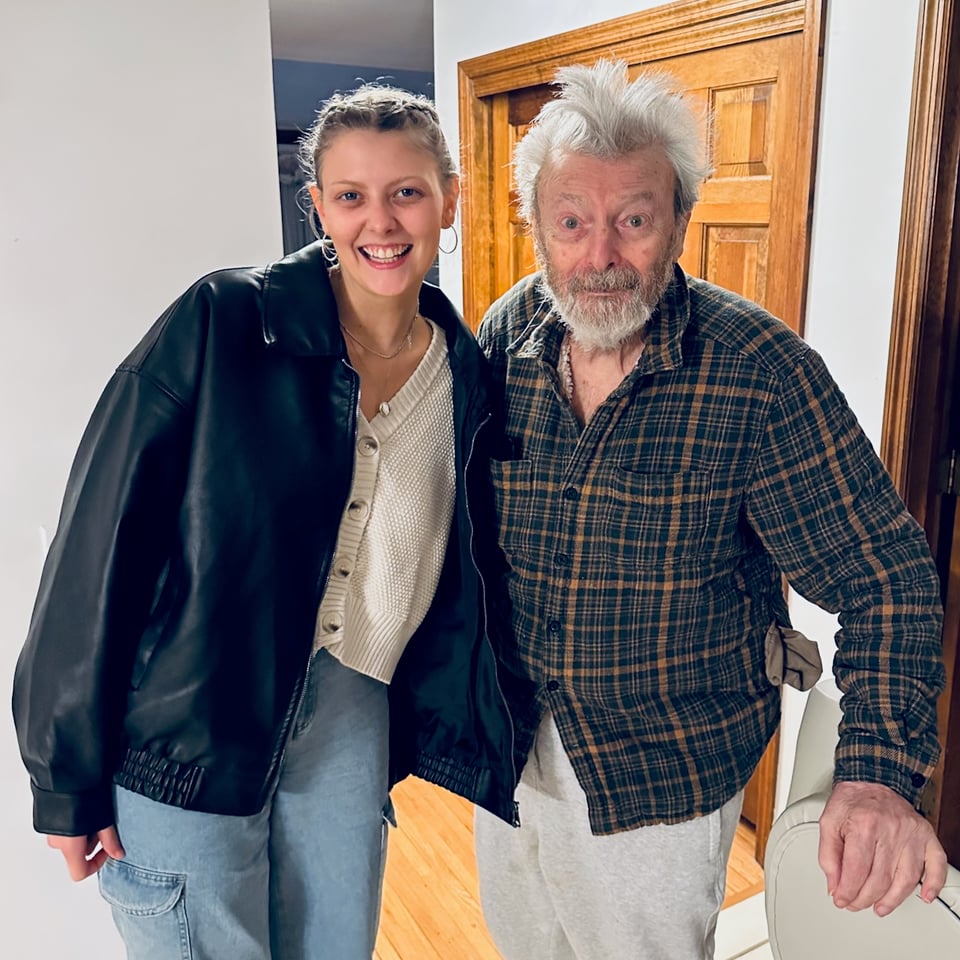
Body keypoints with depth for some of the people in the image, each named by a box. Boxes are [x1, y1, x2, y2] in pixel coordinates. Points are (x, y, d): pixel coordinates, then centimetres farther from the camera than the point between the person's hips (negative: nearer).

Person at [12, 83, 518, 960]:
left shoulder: (465, 375, 1)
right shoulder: (221, 323, -14)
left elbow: (458, 585, 11)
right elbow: (101, 537, -13)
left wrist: (474, 741, 11)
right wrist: (68, 776, -10)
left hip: (352, 722, 4)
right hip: (185, 731, -3)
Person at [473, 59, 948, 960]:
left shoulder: (760, 370, -22)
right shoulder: (503, 337, -10)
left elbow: (882, 576, -17)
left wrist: (878, 771, -28)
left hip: (664, 771, -4)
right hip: (507, 740, 5)